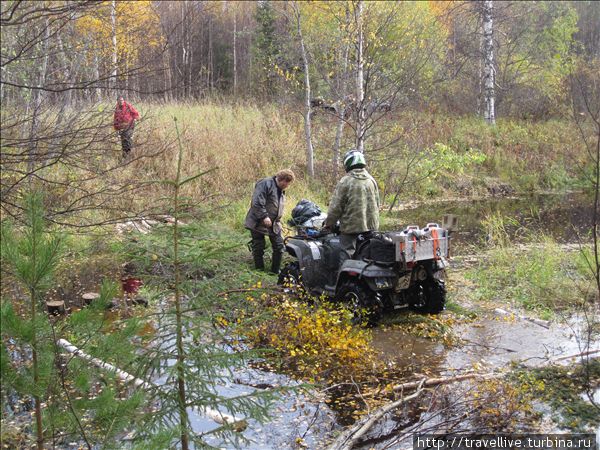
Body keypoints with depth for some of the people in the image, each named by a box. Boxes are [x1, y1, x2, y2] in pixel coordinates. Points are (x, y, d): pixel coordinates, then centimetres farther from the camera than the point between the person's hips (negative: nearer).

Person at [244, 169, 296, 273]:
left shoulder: (281, 191, 14)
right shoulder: (265, 184, -15)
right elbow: (257, 202, -24)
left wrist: (278, 221, 14)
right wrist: (264, 216, -27)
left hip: (274, 224, 8)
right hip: (258, 222, -8)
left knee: (279, 247, 5)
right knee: (258, 248, 1)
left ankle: (275, 271, 18)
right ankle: (260, 271, 13)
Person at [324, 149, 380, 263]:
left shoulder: (345, 181, -10)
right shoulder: (372, 180, 9)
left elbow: (336, 207, -10)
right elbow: (377, 204, 16)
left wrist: (328, 224, 3)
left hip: (351, 228, -6)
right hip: (371, 227, 6)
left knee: (346, 258, -3)